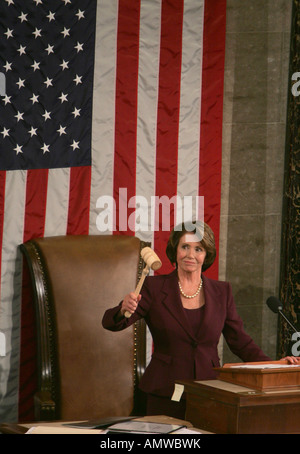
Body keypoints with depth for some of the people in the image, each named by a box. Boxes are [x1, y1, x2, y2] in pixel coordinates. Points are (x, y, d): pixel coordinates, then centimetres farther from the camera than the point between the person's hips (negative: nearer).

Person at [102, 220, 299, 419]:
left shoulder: (222, 291, 9)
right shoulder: (155, 287, 2)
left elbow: (240, 341, 12)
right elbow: (111, 323, -5)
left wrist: (272, 365, -2)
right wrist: (124, 309, -27)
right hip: (166, 394, -2)